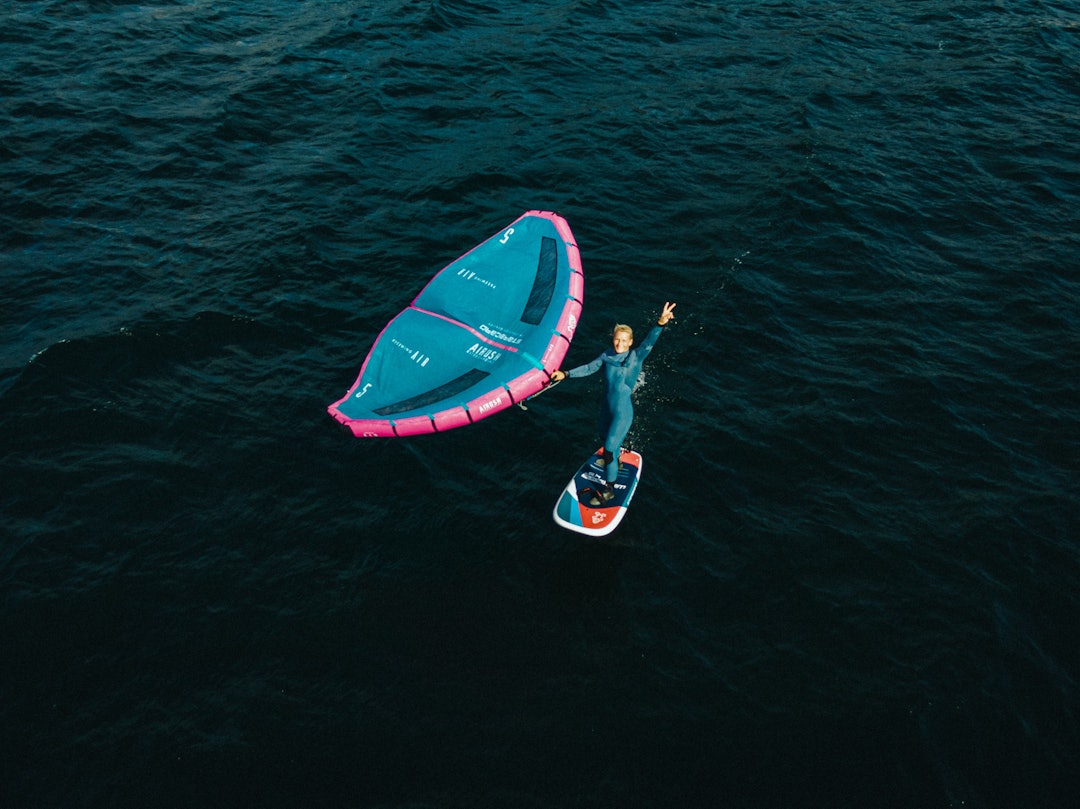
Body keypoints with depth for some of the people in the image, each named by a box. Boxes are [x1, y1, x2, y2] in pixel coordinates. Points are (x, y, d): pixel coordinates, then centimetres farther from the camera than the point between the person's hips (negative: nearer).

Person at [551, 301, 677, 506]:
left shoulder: (636, 357, -15)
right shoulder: (607, 356, -3)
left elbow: (649, 341, -30)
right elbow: (589, 368, 7)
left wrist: (661, 323, -46)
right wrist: (566, 374, 2)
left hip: (622, 412, -6)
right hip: (606, 408, 6)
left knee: (609, 448, -6)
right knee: (606, 438, 27)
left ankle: (608, 490, 9)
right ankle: (614, 461, 60)